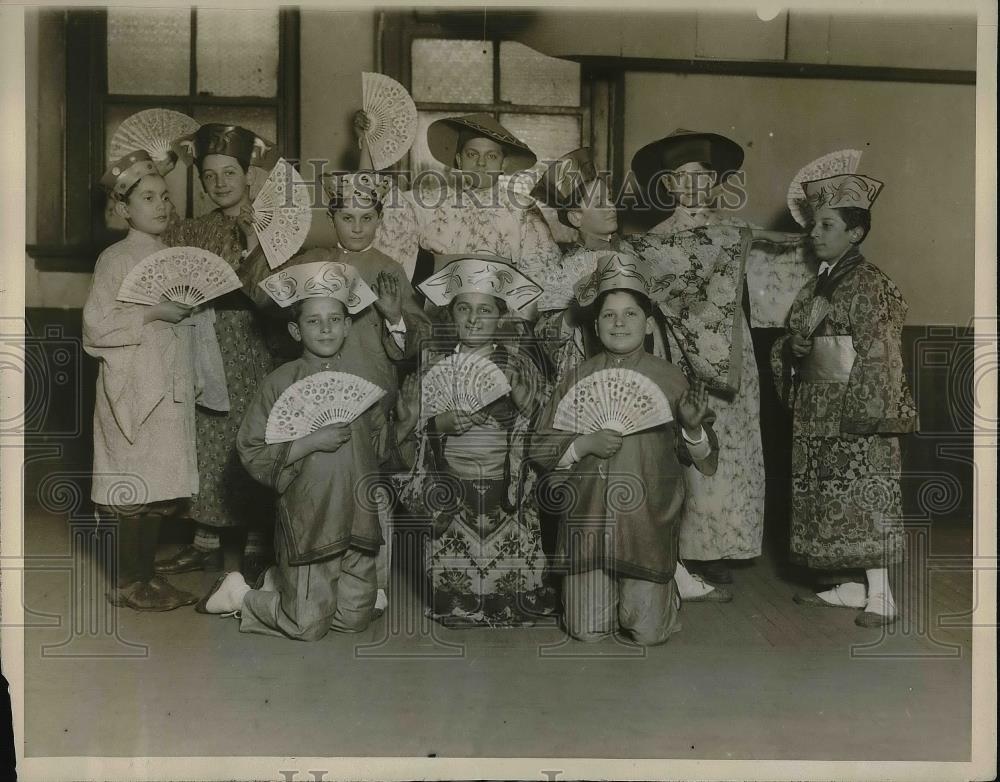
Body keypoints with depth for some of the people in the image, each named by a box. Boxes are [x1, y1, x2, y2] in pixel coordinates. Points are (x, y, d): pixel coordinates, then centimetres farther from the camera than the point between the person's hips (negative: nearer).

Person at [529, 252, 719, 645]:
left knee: (648, 632, 2)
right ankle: (602, 592, 38)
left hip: (648, 521, -1)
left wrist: (692, 426, -21)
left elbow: (703, 458, -1)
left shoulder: (670, 379, -3)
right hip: (588, 520, 1)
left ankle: (662, 590, 34)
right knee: (587, 632, 6)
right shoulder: (577, 379, 0)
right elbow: (539, 450, 2)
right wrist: (584, 445, -15)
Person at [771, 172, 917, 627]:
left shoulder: (869, 285, -10)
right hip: (817, 411, 8)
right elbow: (792, 345, 16)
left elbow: (879, 356, -16)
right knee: (828, 499, 12)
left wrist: (864, 411, -19)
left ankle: (880, 597, 9)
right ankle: (855, 587, 24)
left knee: (865, 500, -2)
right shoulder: (817, 285, 13)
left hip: (856, 411, -8)